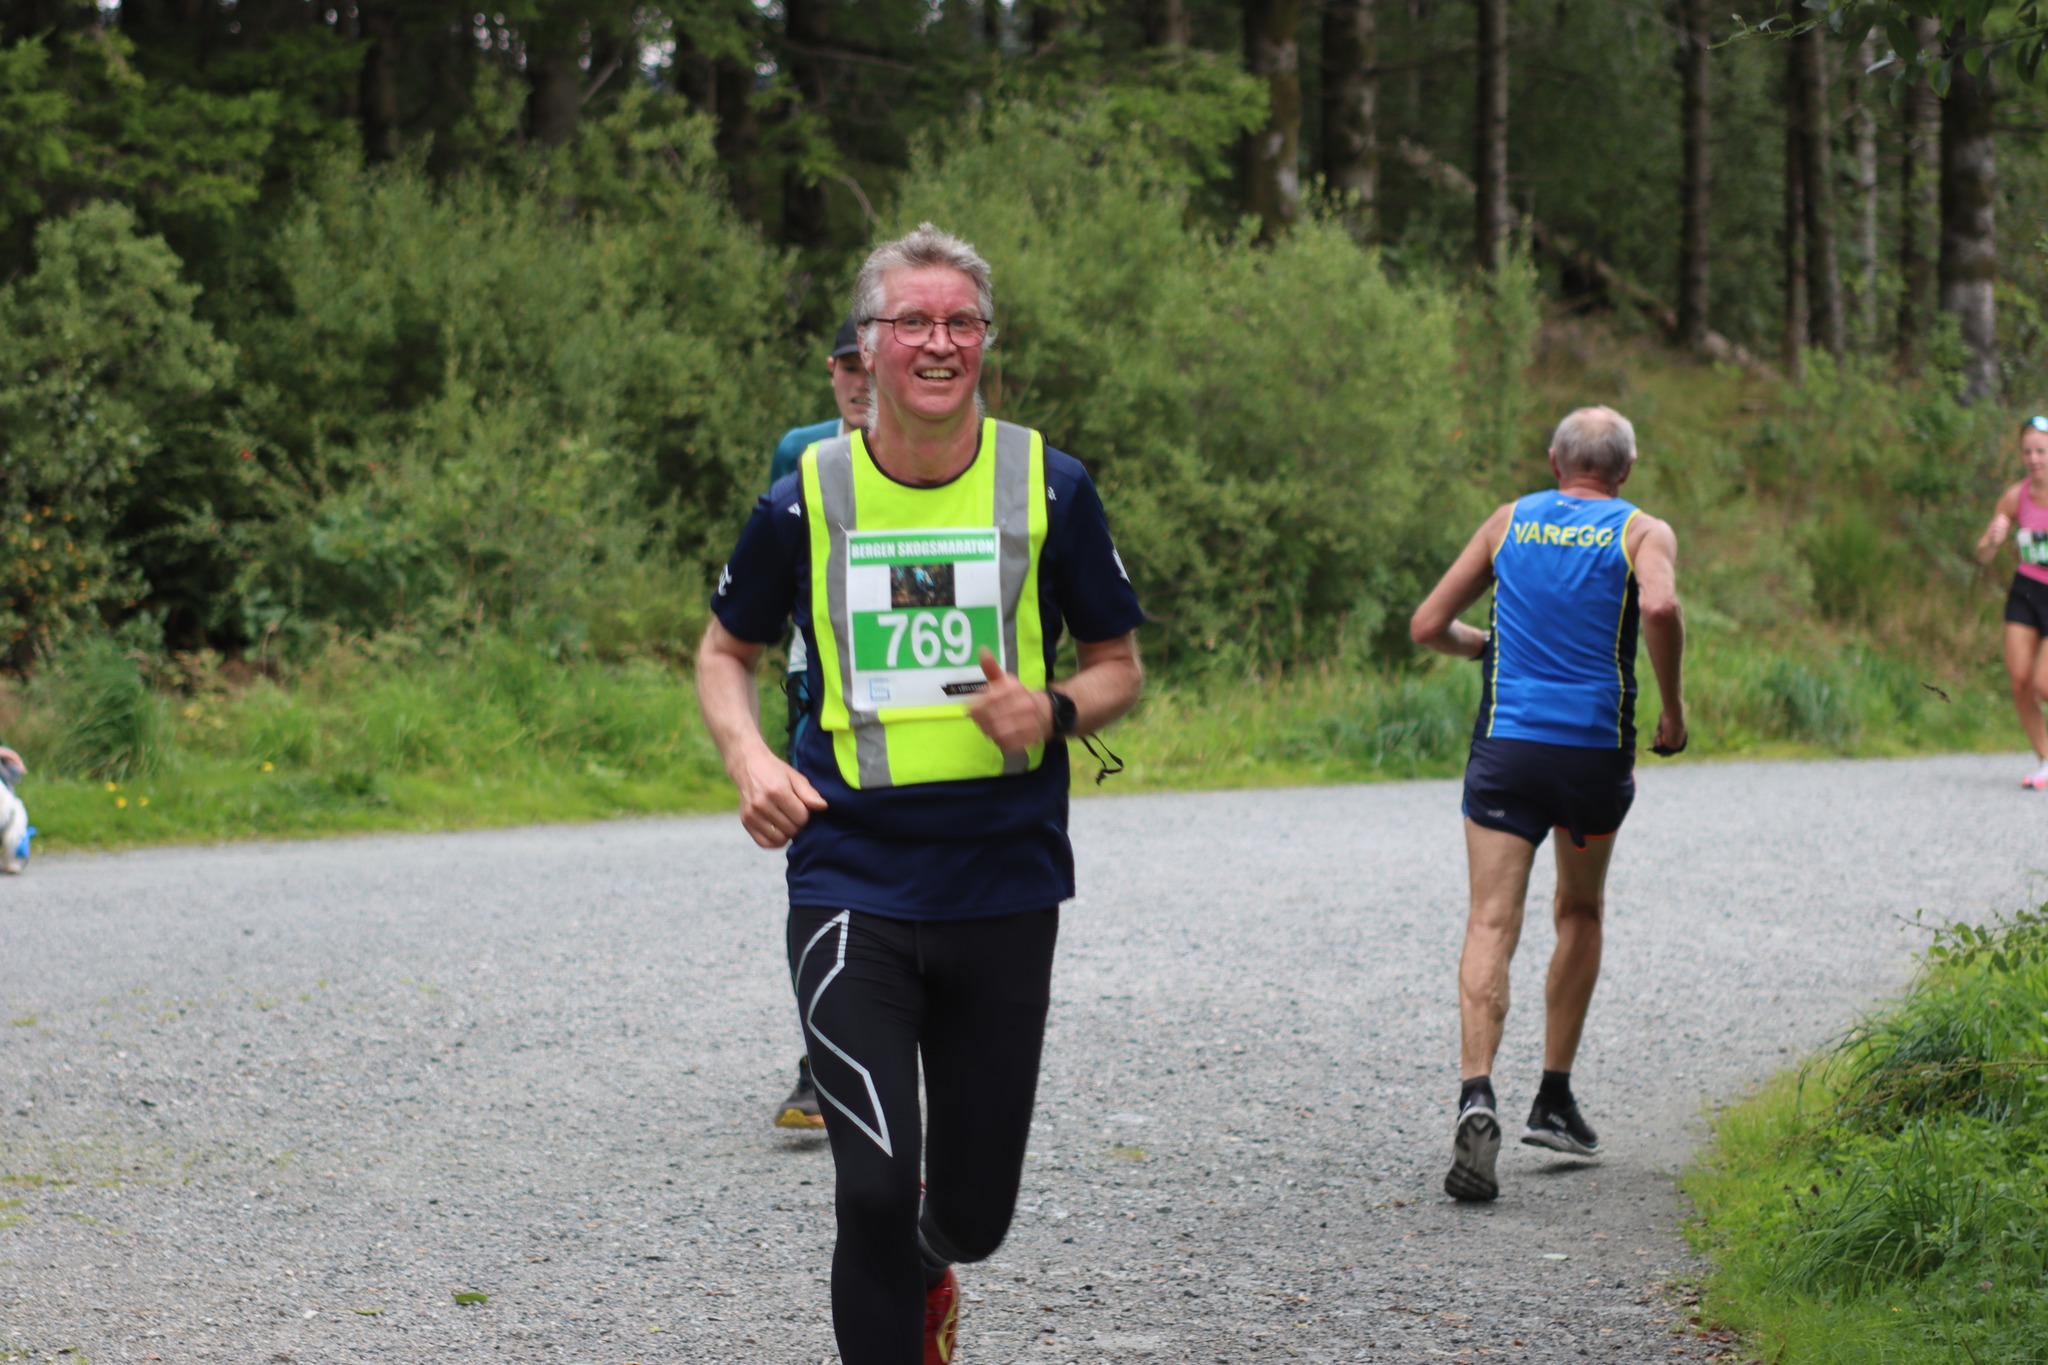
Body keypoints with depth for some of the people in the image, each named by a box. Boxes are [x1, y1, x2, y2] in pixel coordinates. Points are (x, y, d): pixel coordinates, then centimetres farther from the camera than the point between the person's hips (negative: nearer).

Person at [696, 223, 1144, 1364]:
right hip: (850, 885, -1)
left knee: (975, 1209, 12)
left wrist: (1055, 710, -14)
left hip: (1005, 887, 1)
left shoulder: (1051, 489, -1)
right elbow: (727, 649, 13)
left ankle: (925, 1273, 48)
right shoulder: (807, 499, -2)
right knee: (875, 1187, -14)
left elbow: (1119, 664, 9)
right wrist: (750, 760, -7)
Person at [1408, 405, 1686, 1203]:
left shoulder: (1509, 522, 13)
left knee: (1492, 924, -8)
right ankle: (1554, 1101, 23)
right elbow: (1659, 606, -18)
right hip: (1597, 751, 0)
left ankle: (1476, 1095, -29)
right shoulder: (1643, 532, 4)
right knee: (1581, 914, 22)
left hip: (1505, 746, 0)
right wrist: (1672, 706, -6)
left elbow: (1428, 626, 11)